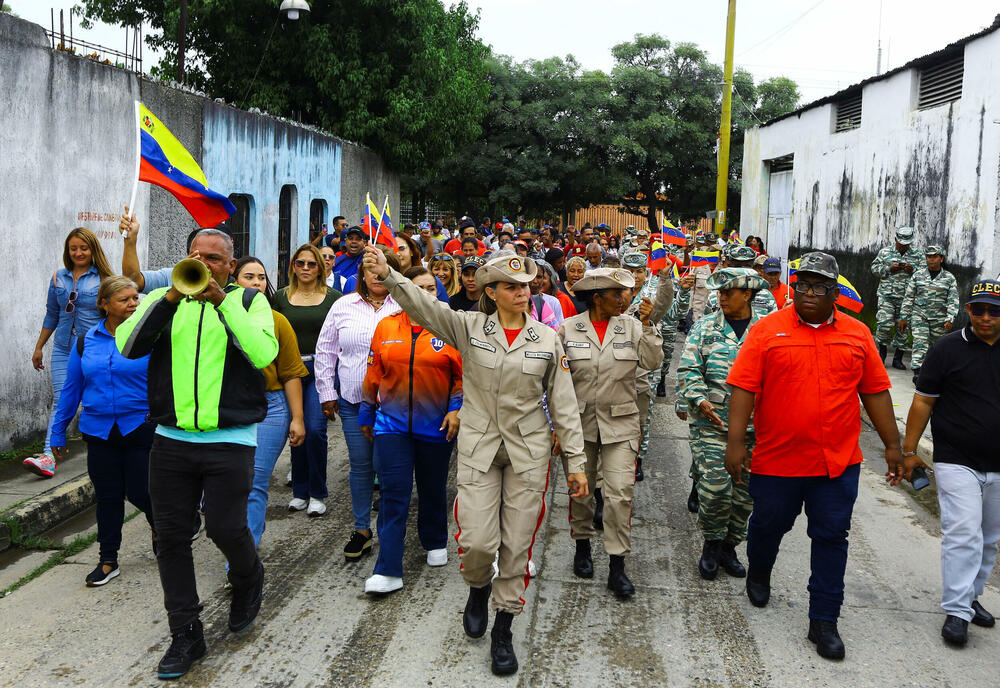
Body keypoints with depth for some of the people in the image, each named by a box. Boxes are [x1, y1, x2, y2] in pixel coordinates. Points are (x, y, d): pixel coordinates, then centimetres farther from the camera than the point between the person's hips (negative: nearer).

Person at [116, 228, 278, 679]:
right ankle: (185, 634, 20)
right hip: (171, 439, 3)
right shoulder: (166, 299, 9)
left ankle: (249, 581, 32)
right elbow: (127, 345, -7)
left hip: (230, 440, -3)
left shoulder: (249, 300, 2)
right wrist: (171, 298, -16)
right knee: (170, 536, 6)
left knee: (225, 528, -3)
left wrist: (224, 301, -19)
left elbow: (263, 353, -16)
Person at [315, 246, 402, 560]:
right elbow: (325, 351, 13)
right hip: (353, 401, 2)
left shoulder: (404, 307, 0)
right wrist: (326, 392, 10)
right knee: (360, 465, 6)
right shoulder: (343, 306, 7)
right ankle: (361, 529, 18)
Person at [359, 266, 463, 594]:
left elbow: (464, 375, 1)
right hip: (392, 423, 1)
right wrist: (367, 415, 13)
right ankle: (388, 571, -3)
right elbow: (373, 375, 10)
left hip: (436, 426, 0)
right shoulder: (386, 327, 2)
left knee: (433, 491, 15)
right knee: (393, 494, -4)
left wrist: (457, 408, -10)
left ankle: (435, 543, 40)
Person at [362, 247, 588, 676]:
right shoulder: (469, 328, -1)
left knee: (517, 545, 4)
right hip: (478, 450, -1)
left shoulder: (547, 339, 2)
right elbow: (423, 306, -17)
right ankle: (478, 588, 30)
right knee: (477, 541, -7)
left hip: (528, 452, 1)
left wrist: (575, 462, 2)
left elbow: (564, 404, 4)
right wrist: (388, 275, -35)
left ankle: (503, 629, 22)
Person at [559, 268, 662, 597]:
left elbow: (652, 362, -9)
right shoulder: (568, 329, 0)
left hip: (620, 424, 0)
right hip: (579, 422, 0)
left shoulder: (631, 326, 2)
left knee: (620, 493, -6)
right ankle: (582, 545, 34)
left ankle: (617, 566, 2)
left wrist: (647, 325, -16)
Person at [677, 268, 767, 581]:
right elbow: (688, 370, -1)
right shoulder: (704, 328, 4)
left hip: (754, 426, 2)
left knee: (746, 491, 8)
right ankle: (712, 544, 14)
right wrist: (701, 401, -16)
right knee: (715, 487, -10)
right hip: (711, 424, -1)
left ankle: (729, 546, 27)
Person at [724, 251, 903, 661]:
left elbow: (875, 392, 10)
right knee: (768, 525, 15)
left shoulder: (857, 335, 5)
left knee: (831, 537, 4)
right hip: (777, 459, -1)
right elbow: (744, 388, -8)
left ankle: (823, 621, 14)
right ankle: (758, 575, 47)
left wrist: (892, 444, 9)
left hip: (839, 461, 2)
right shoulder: (767, 331, -4)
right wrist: (736, 442, -14)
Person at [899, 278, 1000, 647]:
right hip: (957, 461, -4)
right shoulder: (948, 348, -5)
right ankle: (957, 612, -5)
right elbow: (923, 401, -1)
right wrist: (909, 451, -2)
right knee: (963, 534, -11)